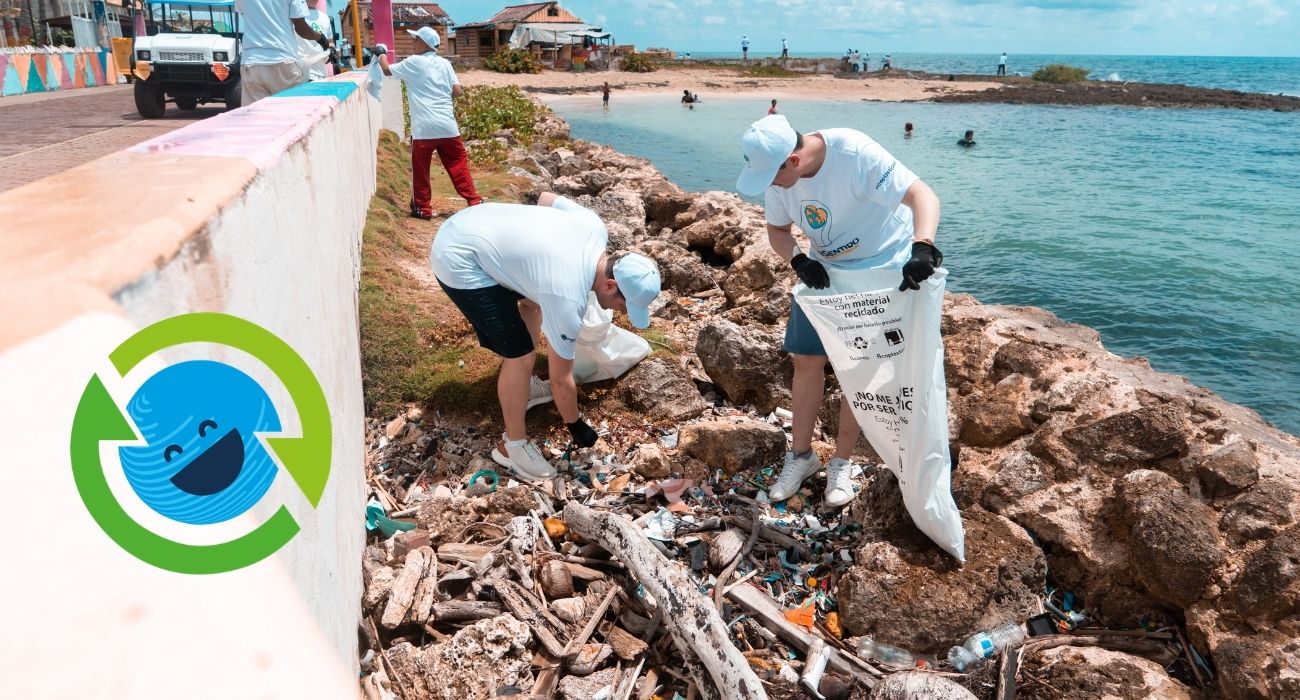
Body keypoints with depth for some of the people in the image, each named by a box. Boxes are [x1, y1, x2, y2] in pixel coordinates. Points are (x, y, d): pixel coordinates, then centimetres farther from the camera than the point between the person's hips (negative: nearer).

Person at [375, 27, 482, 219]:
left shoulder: (412, 62, 0)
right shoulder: (445, 63, 9)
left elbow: (387, 70, 12)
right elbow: (457, 91, 4)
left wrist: (381, 54, 30)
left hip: (423, 128, -3)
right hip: (447, 126, 3)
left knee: (420, 170, 9)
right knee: (459, 165, 11)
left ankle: (423, 209, 15)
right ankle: (474, 202, 9)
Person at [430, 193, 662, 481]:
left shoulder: (595, 226, -5)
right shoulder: (567, 299, -24)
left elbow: (547, 197, 15)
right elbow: (561, 379, -11)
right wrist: (577, 427, 4)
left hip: (469, 225, 10)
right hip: (459, 260, -9)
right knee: (520, 354, -8)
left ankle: (523, 386, 41)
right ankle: (513, 446, 10)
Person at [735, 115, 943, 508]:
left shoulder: (855, 154, -33)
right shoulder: (777, 176, -14)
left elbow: (923, 195, -37)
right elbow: (777, 229, 0)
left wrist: (923, 248, -55)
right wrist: (798, 261, -21)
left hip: (885, 271, -5)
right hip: (825, 272, 5)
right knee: (806, 360, 5)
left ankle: (842, 463, 18)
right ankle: (802, 455, 22)